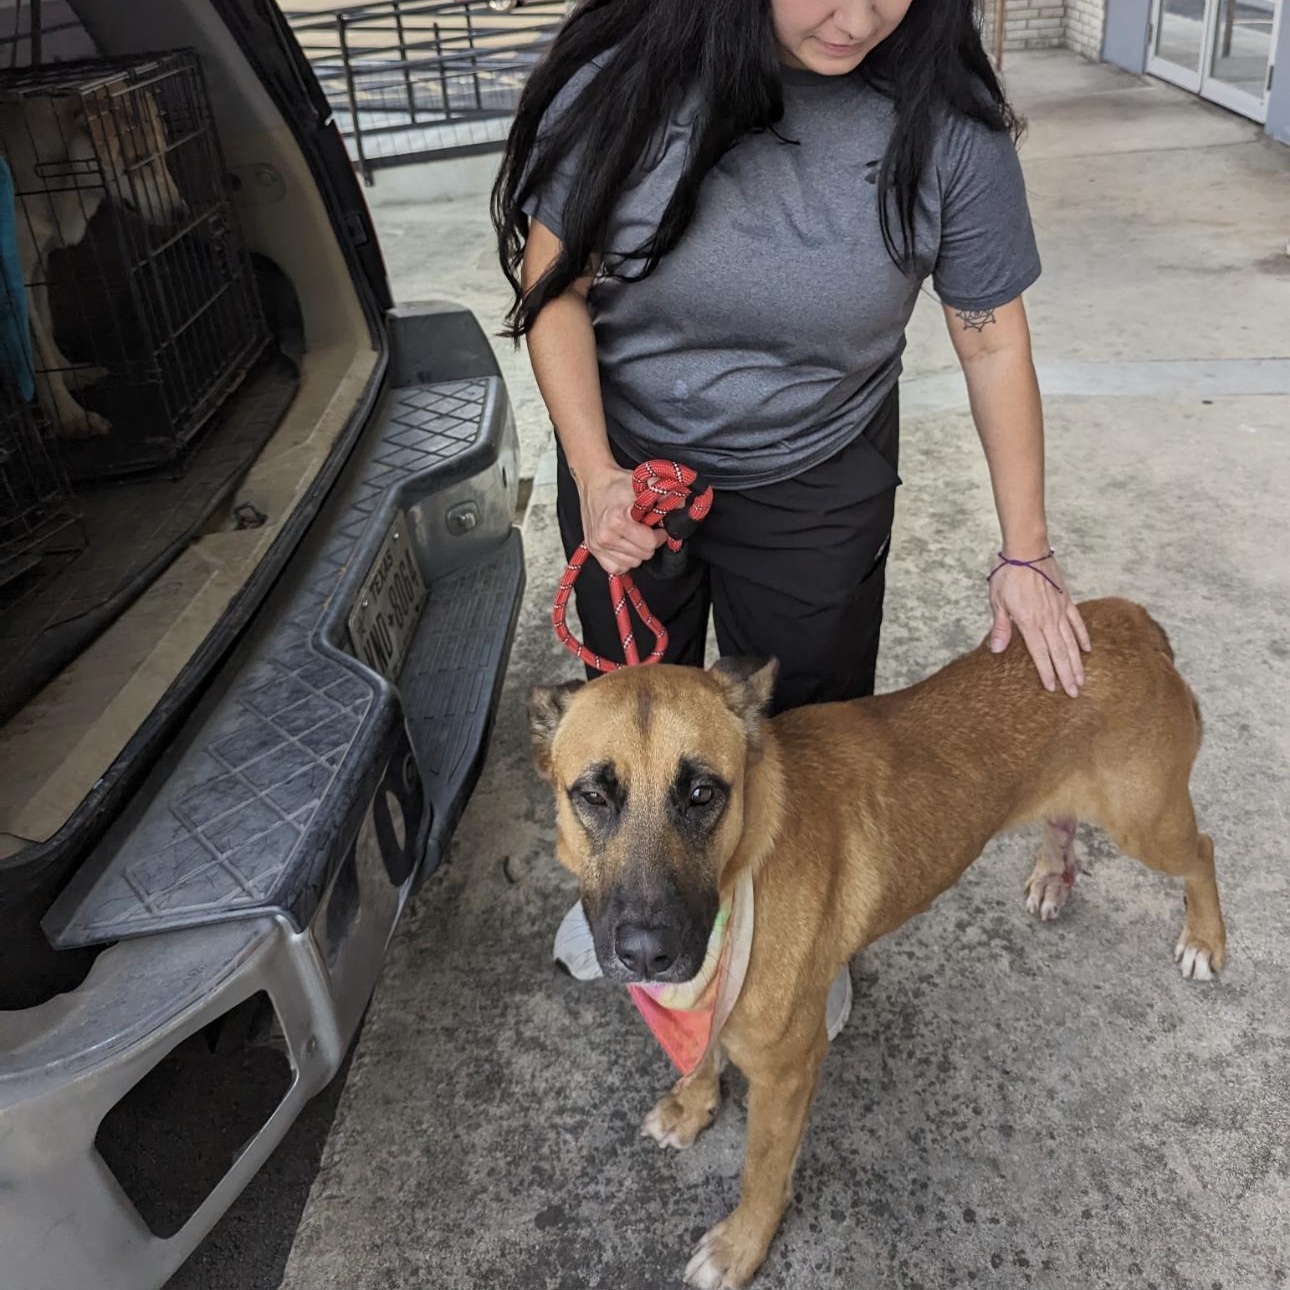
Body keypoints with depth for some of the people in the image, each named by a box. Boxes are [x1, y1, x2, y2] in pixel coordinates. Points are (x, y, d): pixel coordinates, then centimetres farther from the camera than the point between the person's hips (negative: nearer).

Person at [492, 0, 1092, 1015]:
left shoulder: (945, 124, -19)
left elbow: (993, 338, -9)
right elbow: (556, 286, -12)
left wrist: (1026, 550, -6)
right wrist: (594, 473, -24)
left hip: (816, 484, -1)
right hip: (626, 463, 1)